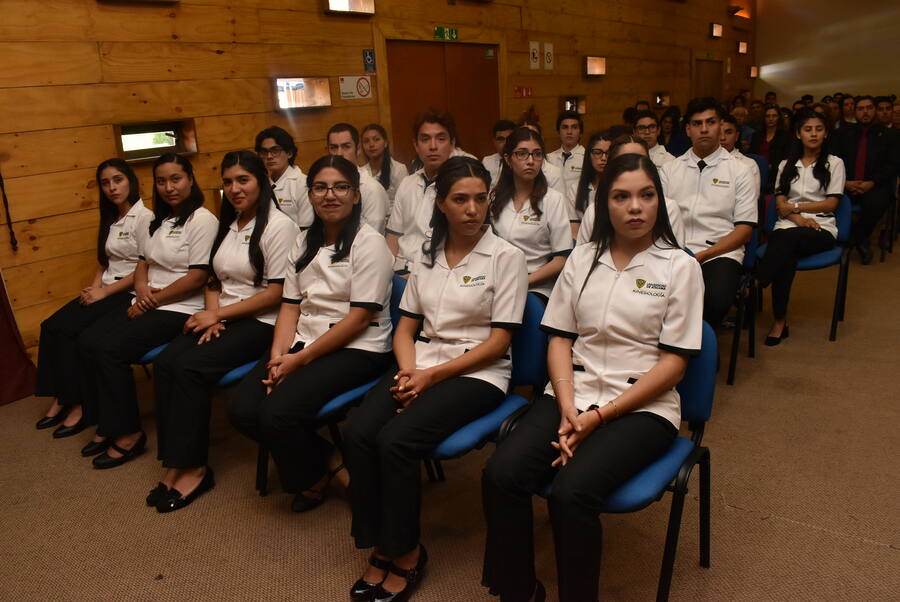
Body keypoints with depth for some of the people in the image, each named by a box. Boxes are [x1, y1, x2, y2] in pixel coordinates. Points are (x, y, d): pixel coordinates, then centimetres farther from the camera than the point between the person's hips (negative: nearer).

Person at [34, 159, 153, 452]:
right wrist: (94, 286, -1)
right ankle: (62, 397, -2)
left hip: (129, 293, -8)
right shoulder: (111, 219, 15)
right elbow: (104, 260, 18)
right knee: (51, 327, -10)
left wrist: (104, 292, -14)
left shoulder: (144, 217, -11)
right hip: (106, 290, 8)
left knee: (69, 332, -19)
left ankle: (79, 405, -5)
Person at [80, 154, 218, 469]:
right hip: (146, 305, 8)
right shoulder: (157, 220, 17)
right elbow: (143, 262, 19)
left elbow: (197, 277, -16)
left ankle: (128, 434, -5)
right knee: (87, 343, -9)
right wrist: (141, 287, -4)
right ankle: (108, 422, 4)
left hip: (180, 309, -8)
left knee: (110, 350, -20)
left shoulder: (202, 220, -10)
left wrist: (154, 300, -12)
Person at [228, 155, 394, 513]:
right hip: (303, 341, 7)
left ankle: (315, 476, 7)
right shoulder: (304, 243, 14)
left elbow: (359, 318, -14)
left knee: (279, 413, -25)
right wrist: (279, 357, -8)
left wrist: (301, 359, -15)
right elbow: (290, 306, 10)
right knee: (242, 409, -14)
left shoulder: (369, 243, -7)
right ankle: (320, 459, 9)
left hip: (357, 349, -6)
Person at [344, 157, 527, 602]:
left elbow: (498, 342, -8)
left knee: (396, 440, -26)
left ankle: (405, 553, -2)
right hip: (421, 365, 5)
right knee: (357, 433, -20)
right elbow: (406, 328, 13)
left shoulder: (506, 257, -4)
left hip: (478, 373, -5)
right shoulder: (428, 256, 11)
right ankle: (379, 547, -1)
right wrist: (408, 370, -8)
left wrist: (433, 376, -14)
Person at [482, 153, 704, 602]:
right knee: (501, 475, -21)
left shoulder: (680, 267, 0)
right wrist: (567, 407, -10)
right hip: (573, 393, 3)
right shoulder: (583, 258, 10)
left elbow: (673, 363, -5)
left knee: (571, 491, -30)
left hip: (642, 406, -3)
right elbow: (560, 339, 8)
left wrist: (598, 416, -14)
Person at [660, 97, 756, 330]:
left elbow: (744, 229, 4)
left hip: (720, 253, -1)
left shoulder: (739, 171, 10)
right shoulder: (670, 170, 17)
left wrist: (703, 255, -11)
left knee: (716, 301, -34)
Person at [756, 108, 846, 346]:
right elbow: (780, 204, 9)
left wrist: (795, 206, -3)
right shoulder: (787, 165, 20)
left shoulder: (834, 163, 13)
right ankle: (780, 321, -36)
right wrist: (798, 218, -10)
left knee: (789, 239, -38)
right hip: (787, 226, 2)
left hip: (821, 229, -1)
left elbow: (831, 203, 3)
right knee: (787, 256, -34)